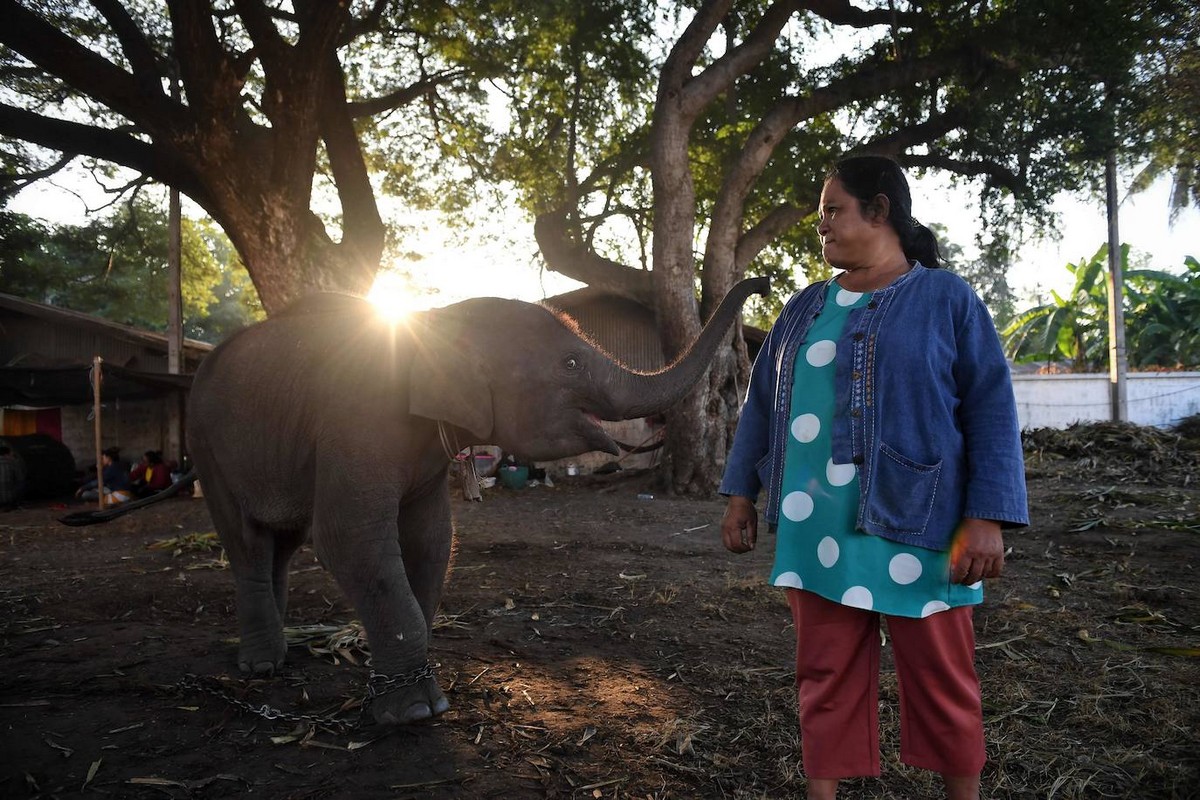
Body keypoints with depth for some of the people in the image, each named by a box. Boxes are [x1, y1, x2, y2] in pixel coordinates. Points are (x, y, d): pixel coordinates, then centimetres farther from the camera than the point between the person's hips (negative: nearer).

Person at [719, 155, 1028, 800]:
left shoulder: (946, 298, 0)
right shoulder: (804, 308, 13)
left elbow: (991, 409, -5)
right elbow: (763, 402, 15)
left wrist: (988, 517, -12)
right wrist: (740, 492, 11)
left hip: (913, 529, -4)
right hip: (815, 532, 4)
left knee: (941, 681, 8)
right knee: (824, 674, 10)